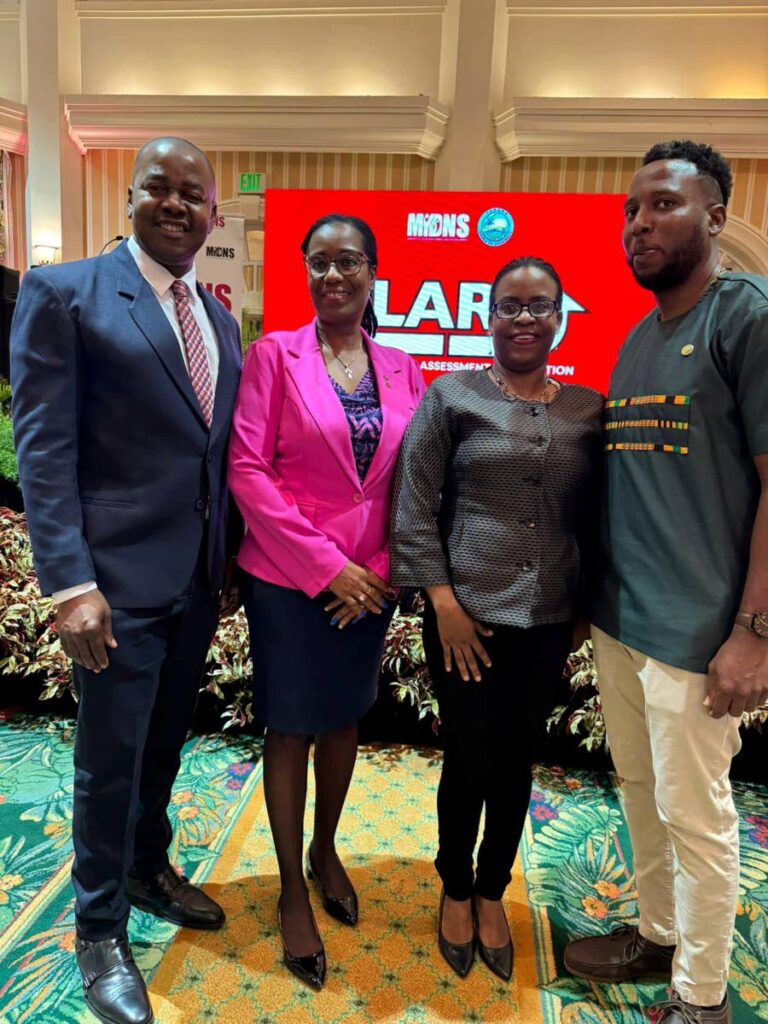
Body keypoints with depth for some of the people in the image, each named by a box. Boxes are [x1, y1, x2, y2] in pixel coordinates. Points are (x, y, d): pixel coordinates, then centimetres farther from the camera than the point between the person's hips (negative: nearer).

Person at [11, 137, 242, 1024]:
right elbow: (44, 449, -13)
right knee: (110, 760, 9)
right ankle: (99, 930, 33)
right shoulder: (64, 292, -7)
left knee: (165, 742, 22)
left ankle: (149, 868, 47)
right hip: (121, 578, -6)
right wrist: (70, 584, -19)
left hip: (200, 578, 6)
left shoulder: (218, 318, 11)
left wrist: (229, 558, 9)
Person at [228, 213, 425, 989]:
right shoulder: (273, 354, -6)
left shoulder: (401, 369, 4)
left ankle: (325, 851, 43)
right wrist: (324, 564, -16)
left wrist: (379, 569, -6)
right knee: (291, 730, 9)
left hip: (368, 582, 4)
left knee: (344, 721, 18)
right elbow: (248, 469, -12)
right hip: (288, 578, -3)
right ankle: (291, 891, 29)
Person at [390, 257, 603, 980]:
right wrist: (444, 602, -11)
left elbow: (592, 517, 9)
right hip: (469, 617, -3)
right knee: (470, 764, 8)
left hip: (549, 623, 3)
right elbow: (415, 508, -6)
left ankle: (492, 894, 39)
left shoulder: (589, 408, 6)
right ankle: (455, 892, 36)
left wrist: (584, 611, 7)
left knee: (517, 764, 14)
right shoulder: (452, 397, -3)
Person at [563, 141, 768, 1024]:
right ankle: (658, 934, 39)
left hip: (695, 628, -7)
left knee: (694, 814, 7)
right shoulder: (636, 339, 13)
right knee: (639, 792, 18)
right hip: (619, 617, 7)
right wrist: (596, 595, 14)